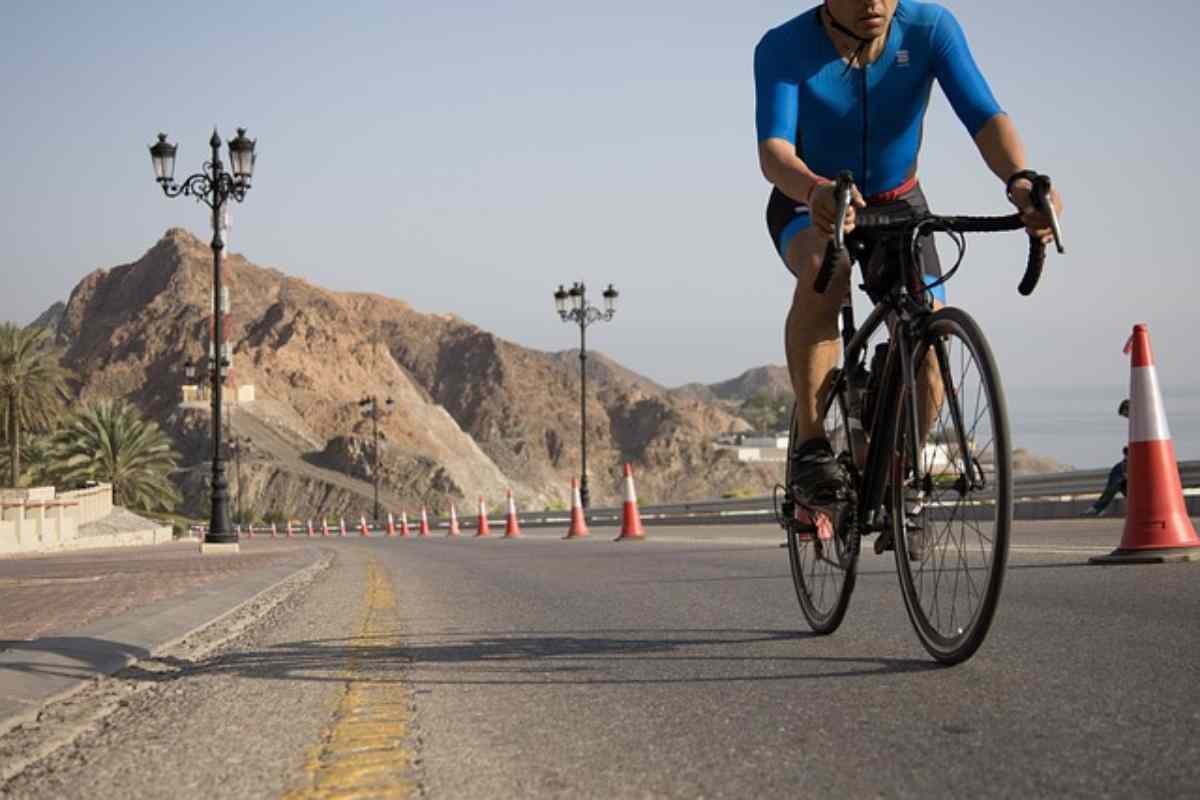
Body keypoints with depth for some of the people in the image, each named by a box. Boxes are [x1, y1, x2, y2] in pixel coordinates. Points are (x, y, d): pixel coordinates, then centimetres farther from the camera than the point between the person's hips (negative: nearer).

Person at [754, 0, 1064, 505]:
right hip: (808, 204, -2)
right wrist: (816, 191, -62)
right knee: (824, 271, -38)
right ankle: (811, 445, -30)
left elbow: (984, 116, -32)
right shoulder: (784, 48, -25)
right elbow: (773, 151, -39)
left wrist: (1020, 179, -54)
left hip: (898, 203, 2)